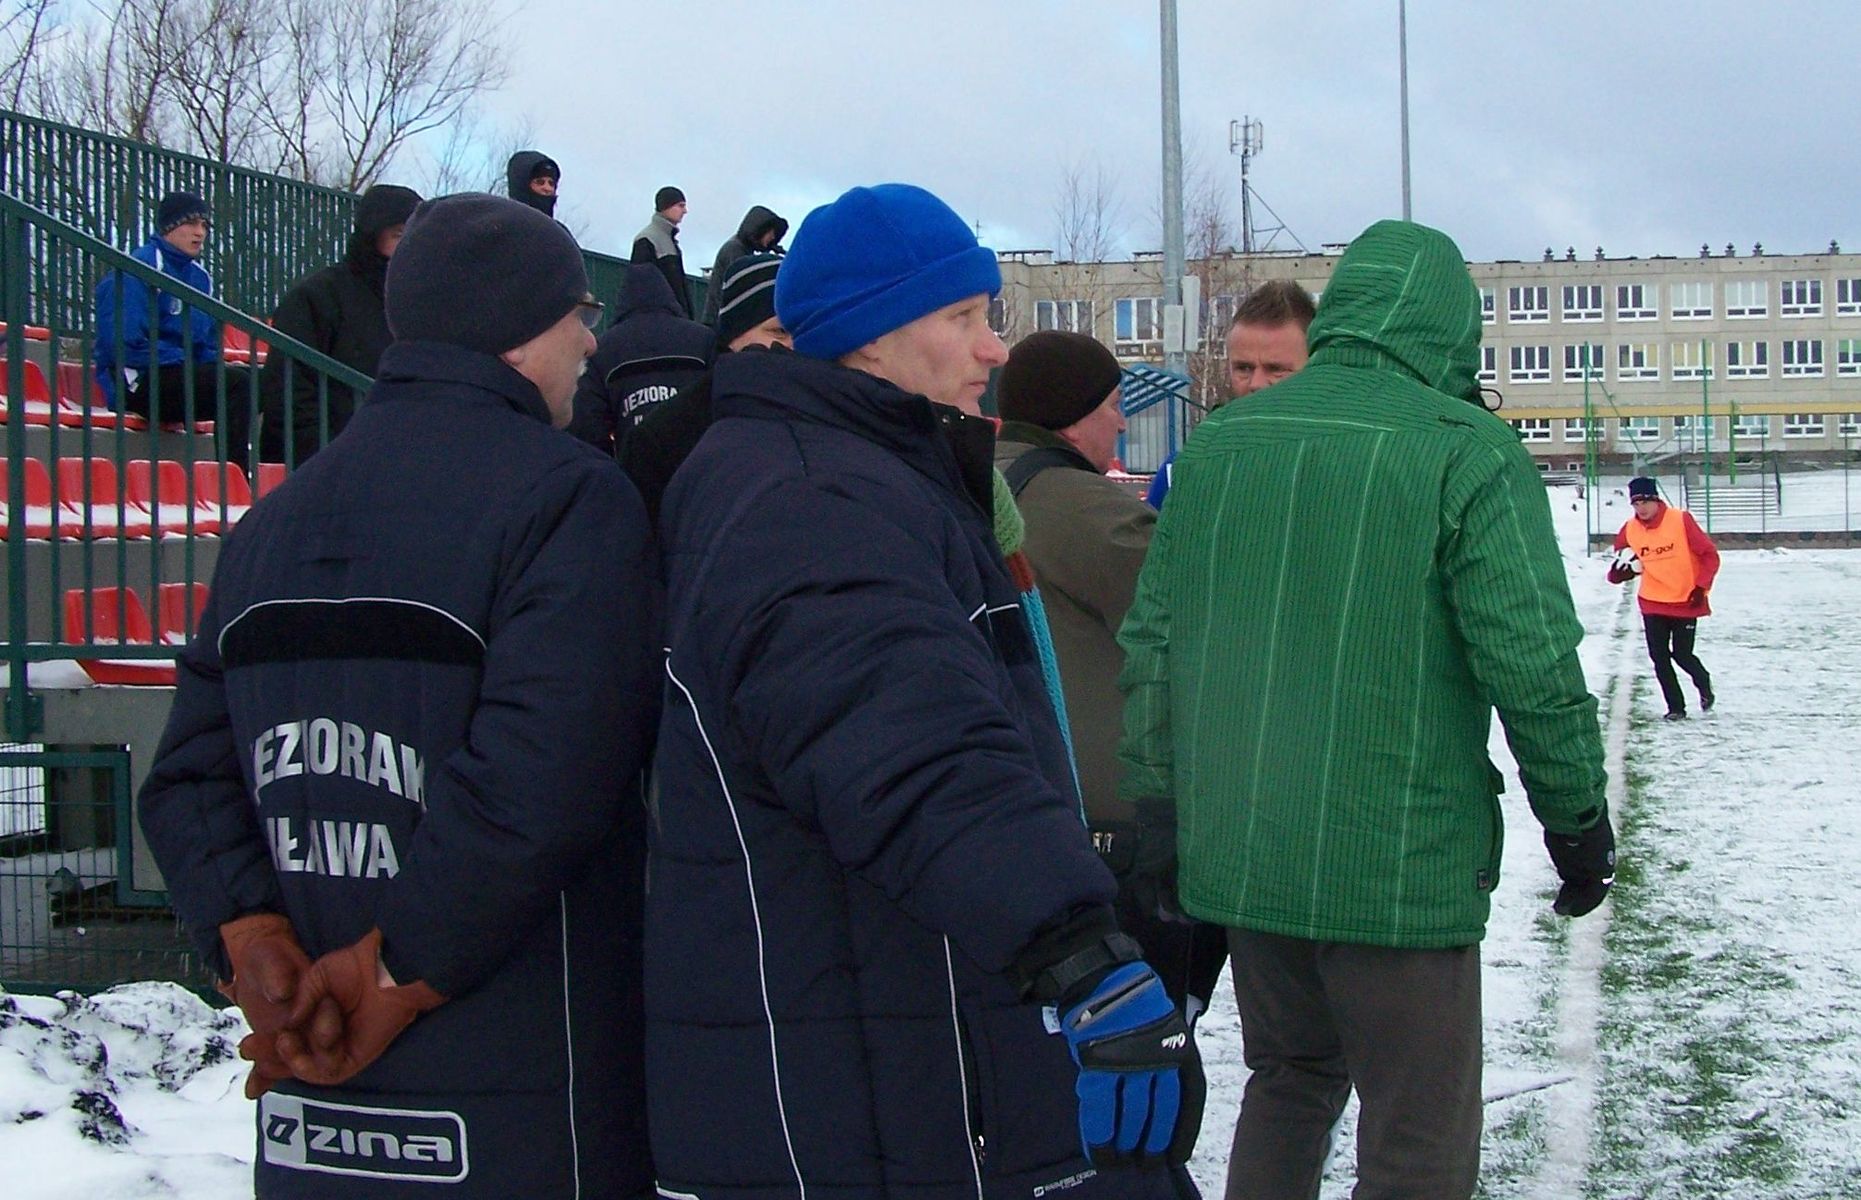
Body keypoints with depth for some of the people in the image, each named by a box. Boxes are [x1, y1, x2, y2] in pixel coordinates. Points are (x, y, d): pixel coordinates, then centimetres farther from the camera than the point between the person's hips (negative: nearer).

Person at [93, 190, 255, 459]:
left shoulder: (200, 277, 17)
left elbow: (208, 346, 24)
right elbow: (123, 344, -19)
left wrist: (212, 368, 1)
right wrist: (186, 364, -16)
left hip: (187, 376, 9)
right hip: (138, 384, -9)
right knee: (237, 383, -26)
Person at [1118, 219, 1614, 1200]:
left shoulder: (1216, 443, 6)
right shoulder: (1465, 450, -11)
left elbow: (1151, 644, 9)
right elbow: (1534, 666, -13)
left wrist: (1160, 816, 17)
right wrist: (1577, 819, 1)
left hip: (1235, 855, 6)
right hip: (1401, 864, -6)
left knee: (1288, 1077, 25)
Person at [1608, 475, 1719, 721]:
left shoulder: (1681, 521, -14)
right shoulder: (1629, 531, -2)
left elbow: (1709, 555, -9)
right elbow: (1616, 574, 6)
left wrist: (1701, 588, -15)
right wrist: (1622, 570, -17)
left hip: (1685, 602, -3)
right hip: (1653, 604, 3)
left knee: (1682, 654, 0)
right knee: (1660, 657, 0)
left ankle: (1704, 685, 31)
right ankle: (1676, 707, 14)